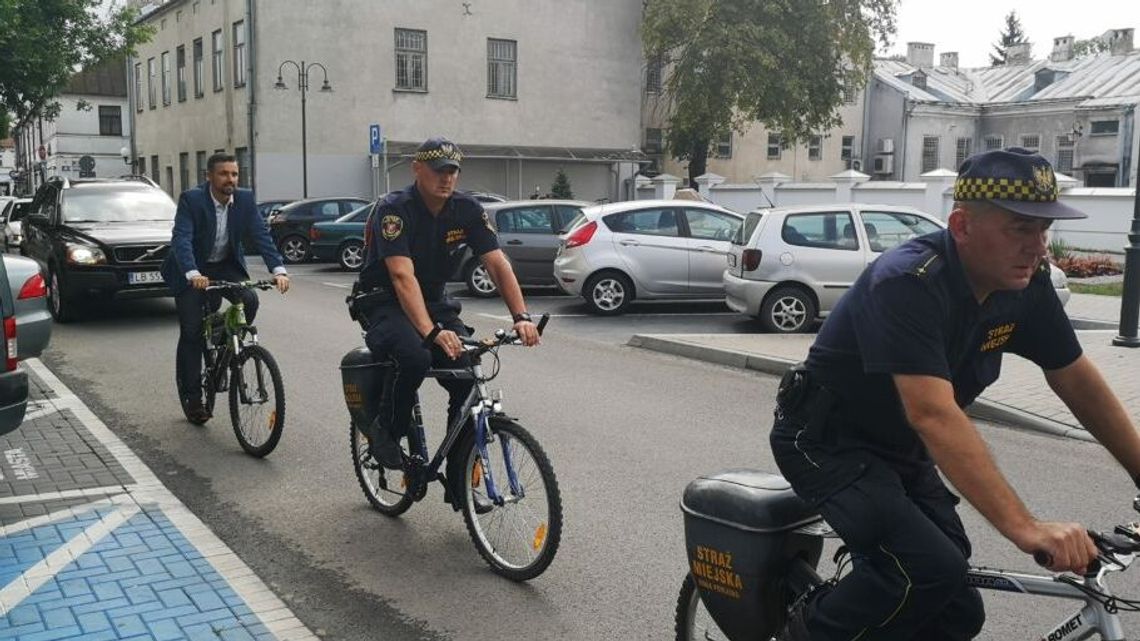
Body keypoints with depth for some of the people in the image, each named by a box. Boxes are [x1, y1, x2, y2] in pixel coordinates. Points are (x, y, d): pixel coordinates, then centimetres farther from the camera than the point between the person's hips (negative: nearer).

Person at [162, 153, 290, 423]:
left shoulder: (245, 199, -10)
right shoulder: (191, 199, -21)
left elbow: (261, 236, -16)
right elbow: (181, 239, -32)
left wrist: (278, 270, -32)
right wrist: (193, 275, -49)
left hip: (226, 266, 3)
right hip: (192, 271, -3)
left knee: (249, 300, -24)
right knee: (191, 332, -5)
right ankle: (192, 398, 6)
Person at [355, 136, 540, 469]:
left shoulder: (467, 209, -6)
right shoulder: (394, 209, -21)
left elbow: (498, 264, -13)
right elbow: (403, 276, -33)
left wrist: (521, 316, -29)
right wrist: (432, 332, -45)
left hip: (434, 301, 5)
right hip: (386, 303, -5)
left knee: (468, 378, -16)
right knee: (417, 357, -36)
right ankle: (385, 431, -7)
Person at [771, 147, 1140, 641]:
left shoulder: (1027, 285, -7)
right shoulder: (908, 283, -31)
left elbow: (1078, 381, 5)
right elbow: (934, 416, -39)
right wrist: (1025, 528, -44)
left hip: (899, 449, 8)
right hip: (826, 441, -7)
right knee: (931, 567, -26)